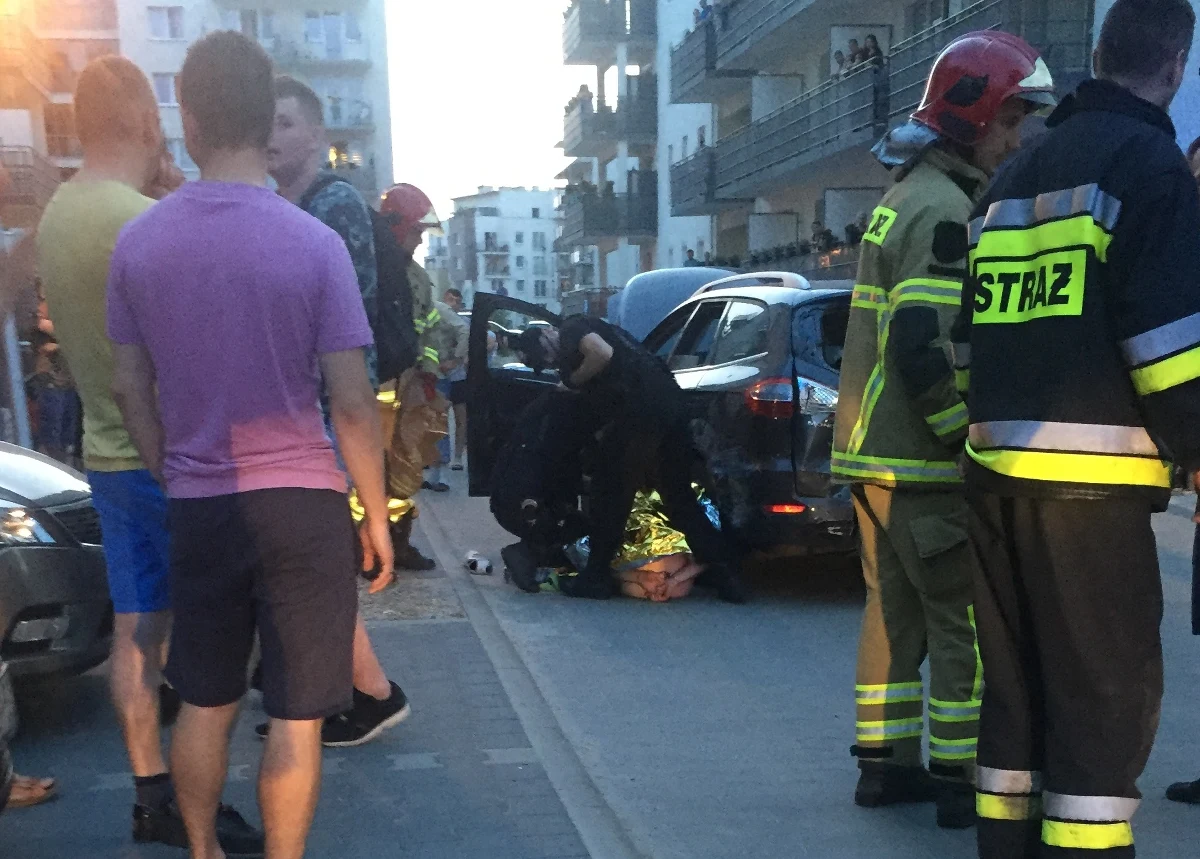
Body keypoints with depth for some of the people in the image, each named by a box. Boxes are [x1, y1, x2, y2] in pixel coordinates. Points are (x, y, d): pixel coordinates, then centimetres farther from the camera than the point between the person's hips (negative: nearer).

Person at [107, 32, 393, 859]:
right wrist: (377, 513, 0)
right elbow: (352, 401, -11)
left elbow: (129, 386, 6)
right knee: (296, 717, 7)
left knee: (206, 703, 20)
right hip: (302, 504, -3)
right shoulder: (314, 243, -12)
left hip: (198, 508, 4)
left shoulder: (139, 241, -1)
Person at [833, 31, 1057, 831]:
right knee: (968, 624, 0)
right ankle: (962, 779, 8)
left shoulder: (903, 199, 18)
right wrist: (972, 436, -15)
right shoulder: (946, 212, -15)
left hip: (874, 450, 10)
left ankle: (885, 762, 22)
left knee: (896, 610, 14)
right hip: (923, 462, -10)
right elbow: (924, 350, -25)